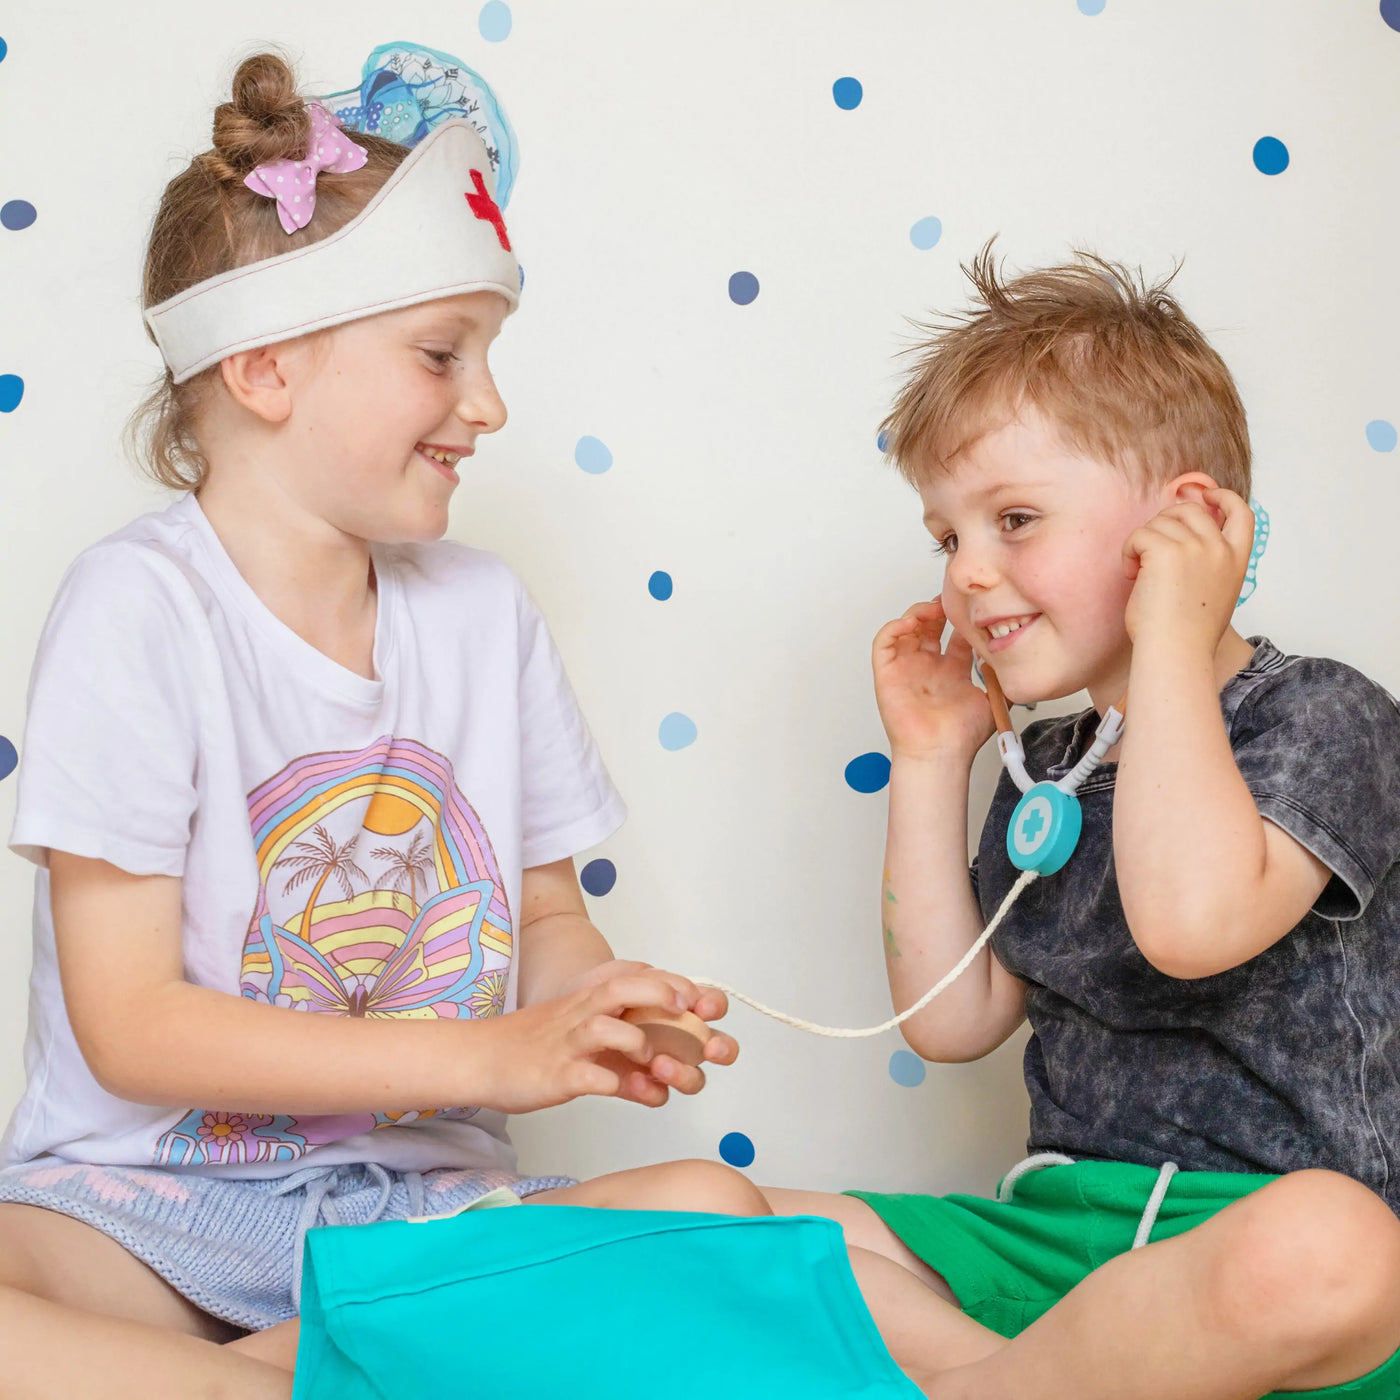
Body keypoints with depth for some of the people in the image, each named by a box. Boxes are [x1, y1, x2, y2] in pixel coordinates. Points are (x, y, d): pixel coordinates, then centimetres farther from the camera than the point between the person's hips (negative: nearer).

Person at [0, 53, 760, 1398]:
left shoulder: (481, 607, 7)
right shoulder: (139, 605, -9)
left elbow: (545, 915, 16)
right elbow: (131, 1026, -14)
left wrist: (593, 1006, -9)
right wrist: (492, 1056, -19)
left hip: (412, 1193, 5)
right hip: (139, 1196, -5)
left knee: (713, 1204, -23)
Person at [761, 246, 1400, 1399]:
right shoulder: (1049, 764, 14)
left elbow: (1190, 922, -28)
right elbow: (952, 1020, 12)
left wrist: (1172, 640, -19)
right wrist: (930, 762, 9)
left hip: (1251, 1230, -6)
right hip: (1059, 1233, 6)